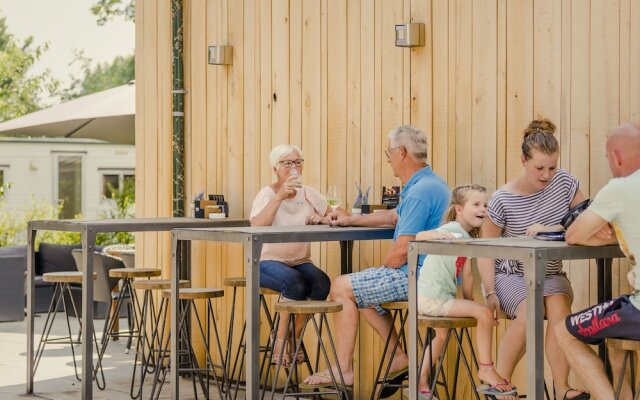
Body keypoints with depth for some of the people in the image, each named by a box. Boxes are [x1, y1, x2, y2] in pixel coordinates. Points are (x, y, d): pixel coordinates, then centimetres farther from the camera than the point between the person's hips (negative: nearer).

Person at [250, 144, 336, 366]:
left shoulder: (308, 193, 10)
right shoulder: (267, 194, -3)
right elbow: (256, 227, -23)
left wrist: (324, 218, -17)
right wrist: (280, 196, -29)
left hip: (300, 262, 4)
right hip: (269, 262, -4)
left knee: (322, 284, -27)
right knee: (295, 283, -35)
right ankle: (281, 338, -12)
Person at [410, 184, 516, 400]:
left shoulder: (468, 238, 11)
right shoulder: (453, 230, -15)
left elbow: (466, 274, 12)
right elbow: (419, 237, -29)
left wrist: (469, 301, 9)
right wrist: (436, 234, -47)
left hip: (442, 298, 10)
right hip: (432, 299, -10)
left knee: (442, 334, 32)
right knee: (485, 313, -16)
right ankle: (486, 369, -4)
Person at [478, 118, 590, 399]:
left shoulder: (564, 182, -3)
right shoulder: (503, 199, -10)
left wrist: (552, 229, -25)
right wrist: (490, 292, -16)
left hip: (550, 274, 2)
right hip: (511, 274, -2)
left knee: (559, 305, -32)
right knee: (529, 311, -33)